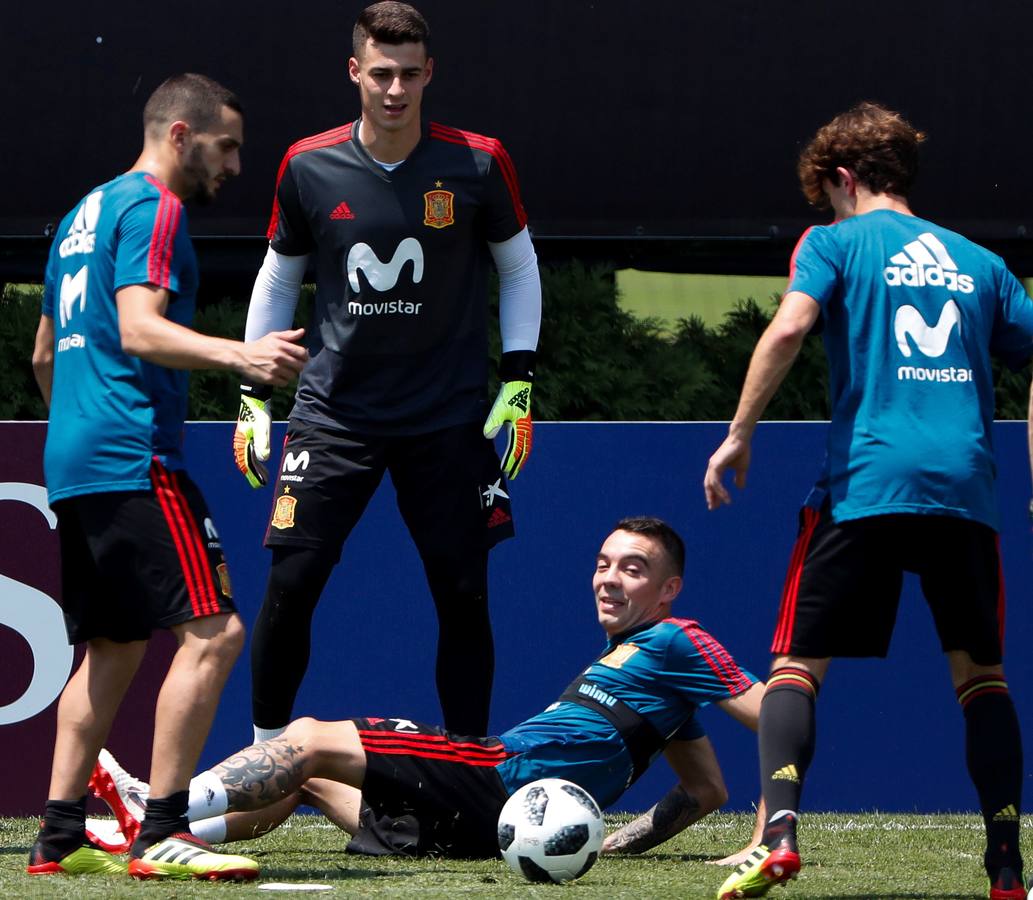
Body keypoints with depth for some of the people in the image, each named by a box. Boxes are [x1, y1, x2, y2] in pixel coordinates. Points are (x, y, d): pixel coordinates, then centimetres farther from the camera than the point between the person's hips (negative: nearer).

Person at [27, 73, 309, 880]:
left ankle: (59, 838, 10)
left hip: (73, 465, 10)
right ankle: (162, 835, -17)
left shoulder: (86, 212, 23)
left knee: (113, 647, 14)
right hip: (135, 458, -10)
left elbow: (44, 355, 30)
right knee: (213, 631, -13)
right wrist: (238, 355, -34)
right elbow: (139, 329, -21)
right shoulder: (152, 208, -6)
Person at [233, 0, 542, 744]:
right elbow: (278, 277, 11)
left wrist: (519, 384, -1)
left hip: (448, 421, 0)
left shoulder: (476, 165, -5)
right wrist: (253, 398, 9)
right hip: (335, 410, 1)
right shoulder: (309, 168, -2)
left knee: (463, 596, 0)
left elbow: (519, 268, 7)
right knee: (291, 585, -6)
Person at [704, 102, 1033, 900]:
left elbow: (789, 328, -10)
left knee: (798, 663, 3)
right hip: (966, 482, 3)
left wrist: (739, 435, -5)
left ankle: (779, 830, -19)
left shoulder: (836, 243, 7)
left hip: (864, 482, -3)